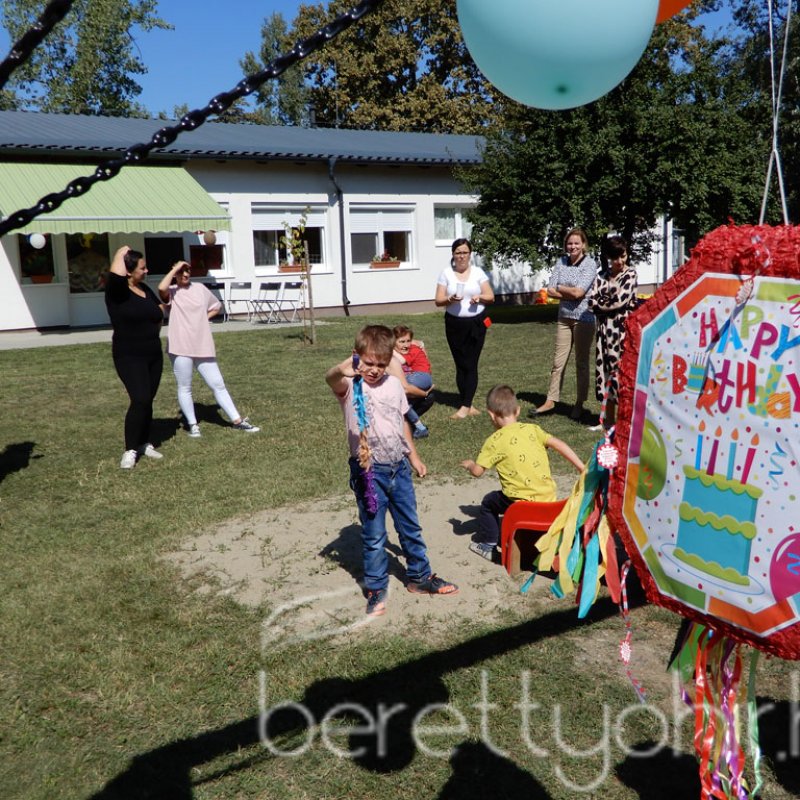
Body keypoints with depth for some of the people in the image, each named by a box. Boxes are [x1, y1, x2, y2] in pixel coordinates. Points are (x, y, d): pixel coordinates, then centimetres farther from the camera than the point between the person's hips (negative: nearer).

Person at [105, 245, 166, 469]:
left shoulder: (146, 290, 8)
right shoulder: (117, 291, -12)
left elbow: (160, 310, 27)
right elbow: (116, 273, -35)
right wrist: (122, 252, -17)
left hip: (153, 355, 7)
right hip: (129, 357, -7)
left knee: (147, 401, 11)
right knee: (140, 400, -16)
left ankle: (144, 444, 24)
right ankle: (130, 450, -7)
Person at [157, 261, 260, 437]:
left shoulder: (200, 288, 9)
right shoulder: (172, 292, -3)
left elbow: (217, 306, 23)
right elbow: (161, 288, -28)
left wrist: (205, 317, 5)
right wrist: (175, 268, -17)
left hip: (203, 347, 3)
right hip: (181, 348, -3)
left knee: (218, 384, 6)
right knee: (185, 388, 6)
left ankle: (237, 421, 10)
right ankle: (193, 424, 18)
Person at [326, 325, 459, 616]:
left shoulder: (394, 384, 4)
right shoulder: (350, 386, -13)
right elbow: (331, 379, -37)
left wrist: (413, 457, 21)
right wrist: (341, 370, -61)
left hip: (399, 466, 5)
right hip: (369, 471, -5)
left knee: (410, 527, 18)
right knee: (374, 535, 5)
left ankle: (420, 576, 36)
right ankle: (375, 589, 21)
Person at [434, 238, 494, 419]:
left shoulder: (478, 272, 3)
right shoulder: (446, 273, 2)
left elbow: (491, 296, 4)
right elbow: (438, 300, -1)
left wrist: (479, 297, -17)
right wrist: (450, 299, -21)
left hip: (476, 323, -1)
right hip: (454, 324, 1)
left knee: (471, 364, -4)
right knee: (460, 365, 5)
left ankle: (465, 406, -1)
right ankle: (469, 405, 15)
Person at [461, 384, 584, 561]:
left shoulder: (494, 441, -5)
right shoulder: (531, 429, 7)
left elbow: (477, 471, -5)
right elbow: (558, 445, 0)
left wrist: (469, 464, 18)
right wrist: (582, 469, 3)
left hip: (522, 500, -5)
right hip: (549, 497, 5)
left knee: (489, 502, 21)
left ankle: (487, 545, 24)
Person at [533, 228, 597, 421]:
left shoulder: (590, 264, -8)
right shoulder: (561, 262, 6)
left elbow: (578, 292, -18)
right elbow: (550, 290, 1)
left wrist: (560, 288, -4)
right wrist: (570, 294, -11)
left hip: (584, 319, -4)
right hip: (564, 318, 4)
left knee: (581, 362, 6)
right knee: (558, 361, 7)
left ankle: (579, 404, 15)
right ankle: (551, 400, 13)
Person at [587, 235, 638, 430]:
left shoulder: (630, 273, -1)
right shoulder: (602, 276, 11)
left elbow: (621, 300, -12)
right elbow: (592, 303, 1)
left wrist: (602, 304, -1)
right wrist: (611, 304, -10)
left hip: (623, 328, -5)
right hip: (605, 329, 5)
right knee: (605, 370, 8)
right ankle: (608, 419, 18)